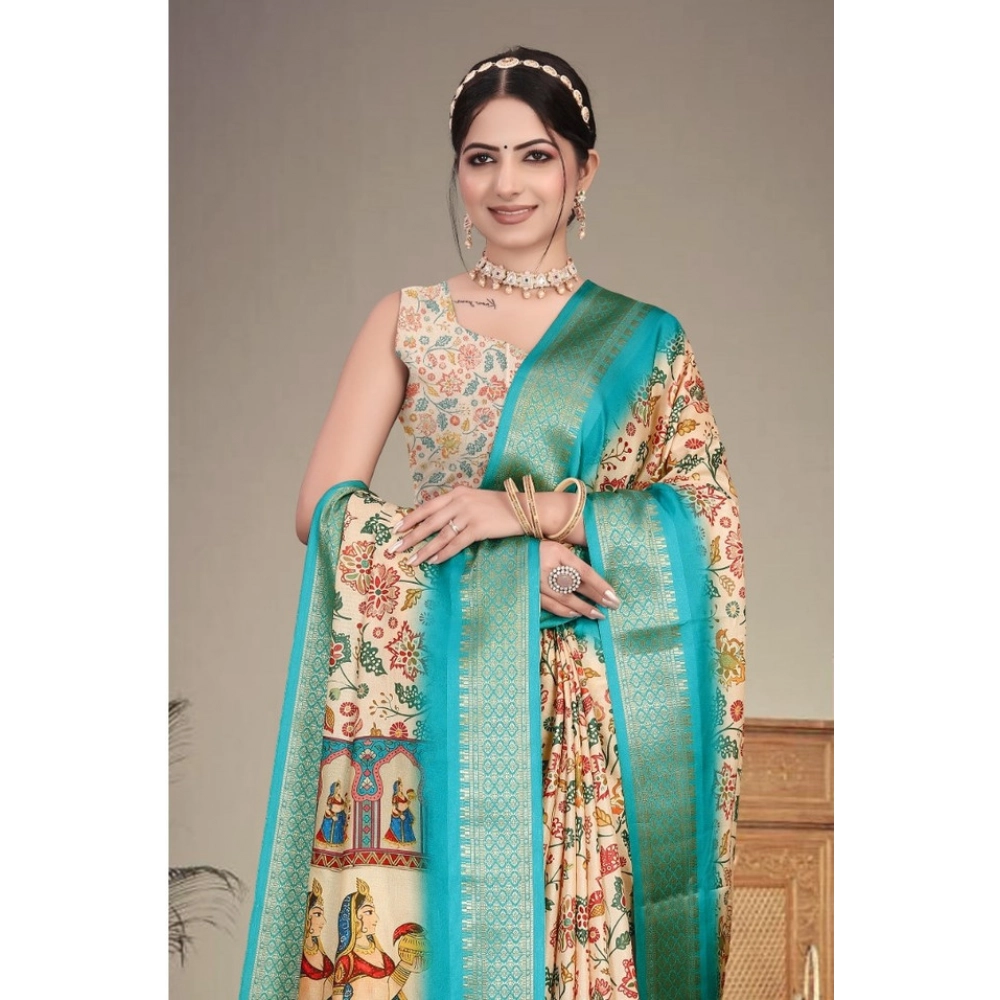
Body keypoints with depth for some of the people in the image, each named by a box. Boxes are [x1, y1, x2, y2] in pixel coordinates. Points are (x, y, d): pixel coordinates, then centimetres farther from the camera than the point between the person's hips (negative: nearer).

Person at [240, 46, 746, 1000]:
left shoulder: (646, 342, 9)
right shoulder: (408, 321, 9)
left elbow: (710, 518, -1)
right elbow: (326, 505, 0)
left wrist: (524, 508, -13)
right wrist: (515, 563, -12)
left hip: (606, 710, 0)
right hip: (443, 696, 0)